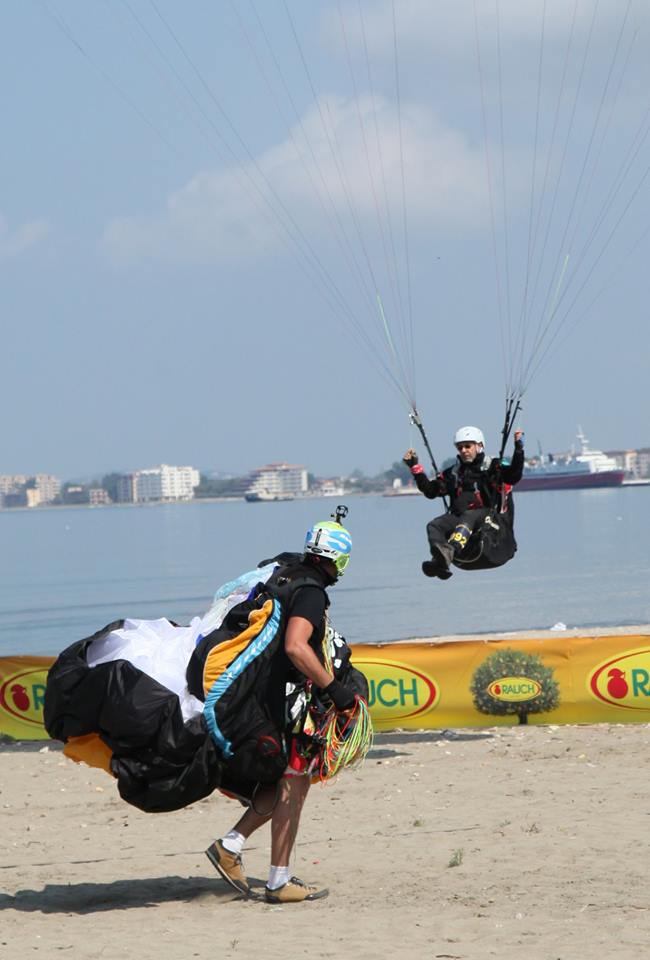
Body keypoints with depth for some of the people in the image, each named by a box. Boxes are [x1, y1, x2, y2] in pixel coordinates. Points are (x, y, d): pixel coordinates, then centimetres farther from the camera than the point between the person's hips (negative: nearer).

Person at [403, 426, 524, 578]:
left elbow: (514, 476, -6)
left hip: (485, 516, -5)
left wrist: (519, 448, -15)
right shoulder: (453, 473, 25)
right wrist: (415, 467, 17)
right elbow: (430, 491, 22)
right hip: (457, 517, 5)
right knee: (433, 526, -25)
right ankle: (439, 562, -53)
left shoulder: (493, 467, 11)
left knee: (467, 517, -39)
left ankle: (449, 553, -65)